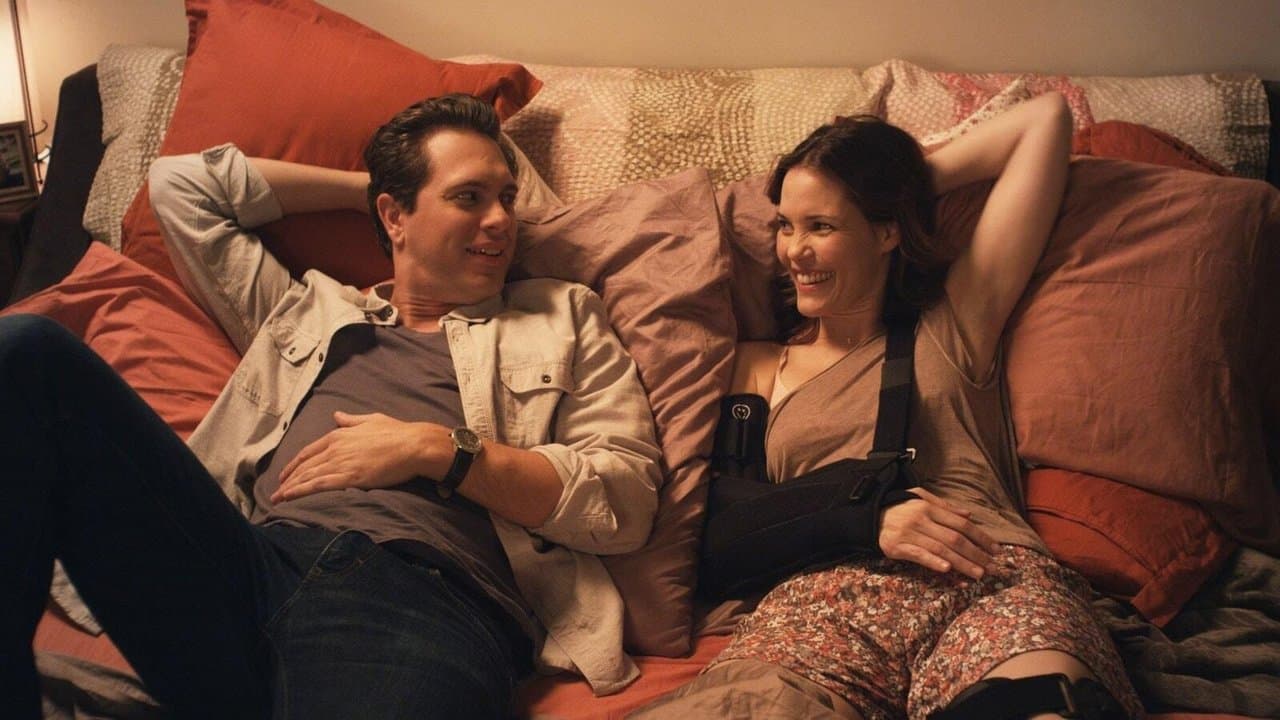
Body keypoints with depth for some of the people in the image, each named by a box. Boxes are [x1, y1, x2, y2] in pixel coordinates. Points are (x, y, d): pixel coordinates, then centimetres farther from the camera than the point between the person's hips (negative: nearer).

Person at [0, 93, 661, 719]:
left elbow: (628, 498, 12)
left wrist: (435, 450, 1)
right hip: (254, 563, 5)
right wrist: (366, 185, 38)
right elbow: (181, 184, 38)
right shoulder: (305, 309, 32)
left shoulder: (563, 317, 25)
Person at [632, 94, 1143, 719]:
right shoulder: (760, 366, 30)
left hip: (993, 585, -2)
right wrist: (862, 519, -2)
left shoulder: (953, 326, 24)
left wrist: (913, 176, 35)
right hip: (823, 601, 3)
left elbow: (1046, 116, 26)